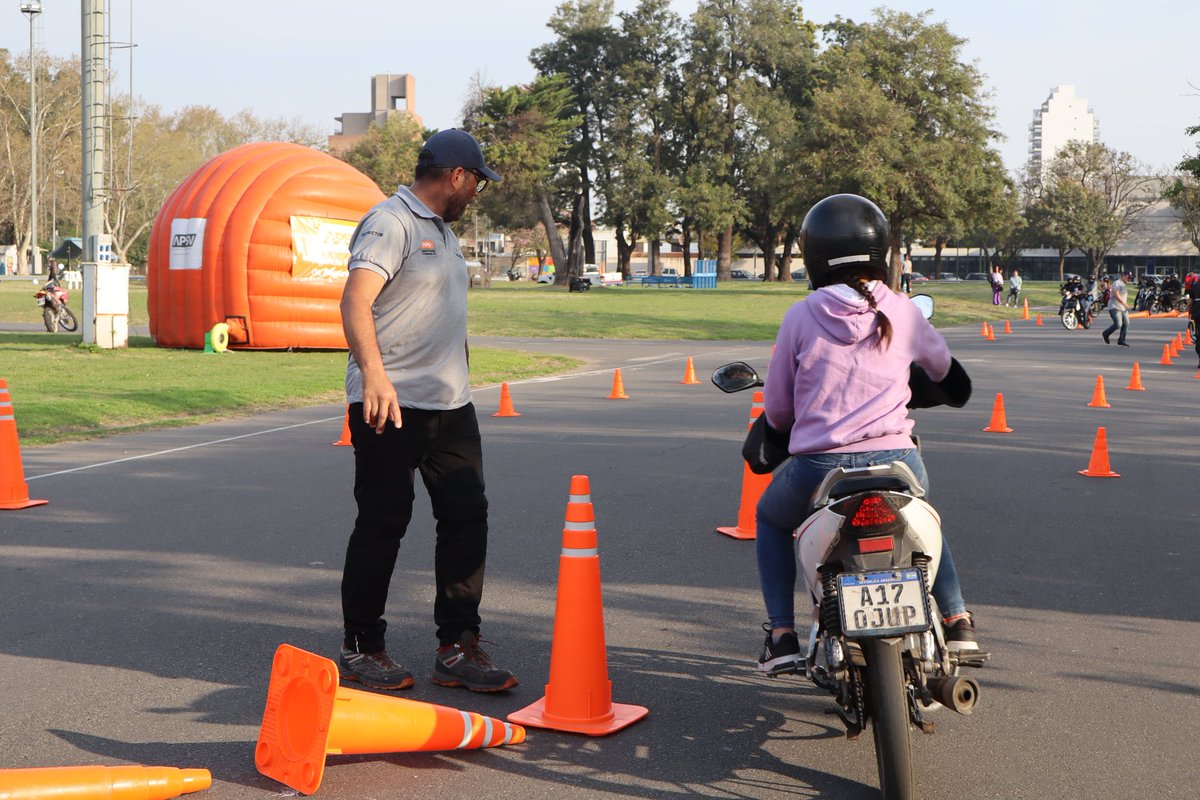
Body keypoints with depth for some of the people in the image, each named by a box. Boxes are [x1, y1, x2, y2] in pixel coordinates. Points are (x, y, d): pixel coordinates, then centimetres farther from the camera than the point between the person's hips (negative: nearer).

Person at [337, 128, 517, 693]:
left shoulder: (443, 231, 21)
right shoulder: (390, 223, -10)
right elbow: (356, 299, -25)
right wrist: (373, 374, -38)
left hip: (450, 404, 9)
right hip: (390, 406, -9)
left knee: (467, 516, 5)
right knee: (382, 524, -1)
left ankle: (458, 647, 12)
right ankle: (361, 648, 13)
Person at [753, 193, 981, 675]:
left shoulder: (801, 316, -1)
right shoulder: (903, 312, 3)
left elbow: (776, 409, 5)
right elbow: (942, 366, 25)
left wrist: (786, 425, 29)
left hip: (818, 466, -2)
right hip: (895, 461, 2)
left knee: (770, 518, 31)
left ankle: (782, 635, 20)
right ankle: (956, 621, 29)